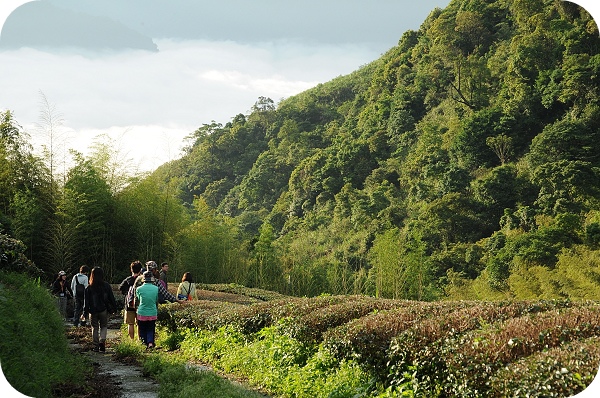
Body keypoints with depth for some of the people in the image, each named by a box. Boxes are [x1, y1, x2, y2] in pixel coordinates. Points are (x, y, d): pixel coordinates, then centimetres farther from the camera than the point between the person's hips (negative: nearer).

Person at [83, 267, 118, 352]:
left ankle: (96, 346, 12)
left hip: (93, 311, 0)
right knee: (104, 326, 14)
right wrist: (114, 308, 11)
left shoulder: (89, 288, -7)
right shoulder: (106, 286, -4)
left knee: (95, 328, 11)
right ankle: (102, 340, -9)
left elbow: (86, 301, -5)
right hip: (104, 310, 0)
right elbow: (111, 298, 1)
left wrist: (85, 313, -1)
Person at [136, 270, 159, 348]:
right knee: (150, 330, 11)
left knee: (142, 330, 14)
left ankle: (144, 343, 15)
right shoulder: (156, 289, -6)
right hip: (153, 313, 1)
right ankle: (150, 342, -8)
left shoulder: (139, 289, -11)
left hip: (142, 313, -1)